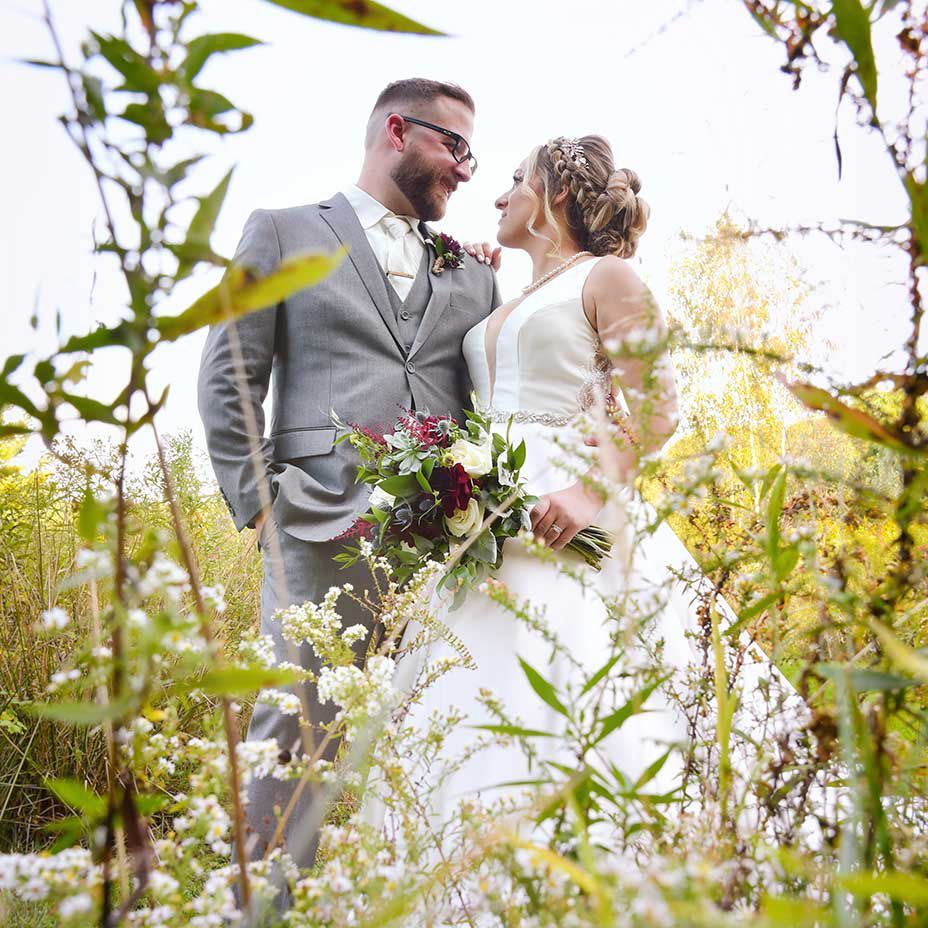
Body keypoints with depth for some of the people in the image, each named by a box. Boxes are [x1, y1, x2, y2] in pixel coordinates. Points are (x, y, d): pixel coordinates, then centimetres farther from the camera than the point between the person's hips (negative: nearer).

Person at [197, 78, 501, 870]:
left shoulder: (473, 272, 22)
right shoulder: (283, 233, 12)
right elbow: (227, 380, 5)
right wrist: (260, 503, -4)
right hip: (323, 532, -3)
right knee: (295, 736, -3)